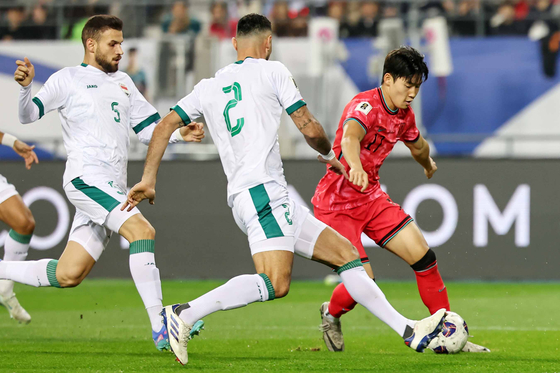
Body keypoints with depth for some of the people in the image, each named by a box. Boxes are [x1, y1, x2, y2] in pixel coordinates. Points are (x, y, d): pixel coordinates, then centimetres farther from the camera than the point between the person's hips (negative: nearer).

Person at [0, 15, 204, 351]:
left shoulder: (123, 83, 23)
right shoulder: (69, 79, 4)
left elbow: (148, 128, 23)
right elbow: (28, 115, 1)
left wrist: (179, 134, 4)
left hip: (113, 188, 7)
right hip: (86, 179, -7)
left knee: (68, 276, 3)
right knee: (142, 231, -25)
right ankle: (160, 329, -29)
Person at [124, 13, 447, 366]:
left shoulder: (209, 87, 21)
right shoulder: (272, 72, 4)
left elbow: (165, 126, 16)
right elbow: (310, 129, 2)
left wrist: (148, 179, 17)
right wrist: (329, 155, 21)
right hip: (263, 191, -8)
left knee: (347, 254, 10)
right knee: (276, 283, -25)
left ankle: (409, 331, 6)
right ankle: (185, 315, -31)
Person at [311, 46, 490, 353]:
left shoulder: (404, 114, 5)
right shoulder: (365, 106, -22)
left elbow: (417, 145, 29)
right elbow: (350, 136, -46)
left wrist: (427, 163, 50)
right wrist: (355, 166, -67)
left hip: (371, 198, 8)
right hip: (336, 205, -8)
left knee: (423, 256, -4)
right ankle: (331, 315, 19)